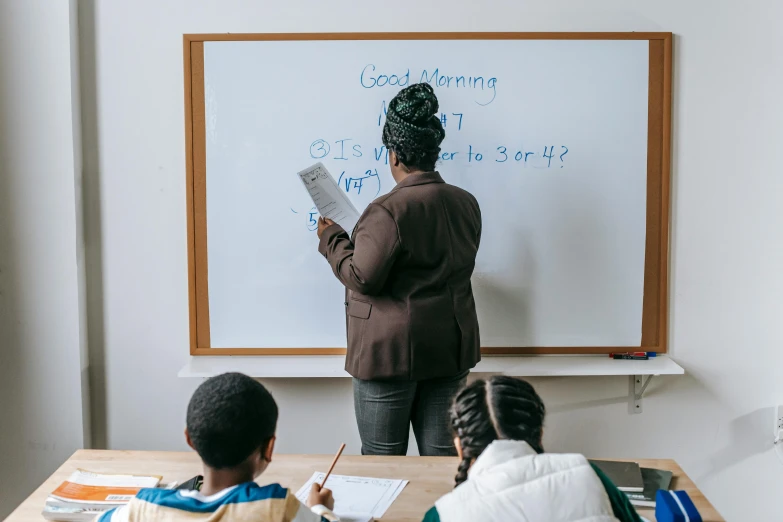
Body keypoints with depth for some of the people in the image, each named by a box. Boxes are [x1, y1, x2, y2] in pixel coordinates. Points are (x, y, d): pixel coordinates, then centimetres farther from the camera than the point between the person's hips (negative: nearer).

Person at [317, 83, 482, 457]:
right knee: (441, 454, 14)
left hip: (393, 353, -7)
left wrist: (331, 239, -2)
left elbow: (363, 277, -18)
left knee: (383, 458, 8)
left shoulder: (389, 211, -19)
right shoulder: (466, 204, 4)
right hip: (450, 350, 7)